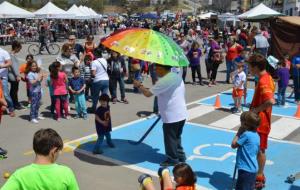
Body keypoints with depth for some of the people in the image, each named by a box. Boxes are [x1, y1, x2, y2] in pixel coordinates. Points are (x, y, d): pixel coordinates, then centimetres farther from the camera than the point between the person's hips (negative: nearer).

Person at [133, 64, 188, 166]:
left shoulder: (164, 81, -21)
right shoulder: (177, 76, 7)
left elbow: (148, 93, -19)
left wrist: (139, 85, -1)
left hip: (172, 116, -9)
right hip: (181, 114, 9)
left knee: (170, 139, 7)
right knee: (176, 137, 22)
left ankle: (172, 159, 20)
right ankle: (180, 156, 32)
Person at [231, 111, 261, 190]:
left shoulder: (246, 134, -21)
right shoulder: (256, 135, 6)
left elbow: (233, 145, -11)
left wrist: (238, 133, -3)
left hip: (245, 169, -9)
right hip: (253, 168, 9)